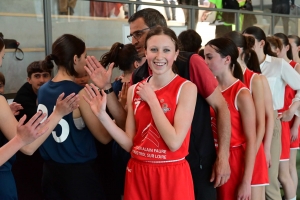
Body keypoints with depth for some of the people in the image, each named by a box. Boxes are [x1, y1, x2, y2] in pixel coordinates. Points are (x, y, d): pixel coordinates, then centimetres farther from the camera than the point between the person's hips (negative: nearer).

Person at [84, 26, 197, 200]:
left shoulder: (186, 88, -10)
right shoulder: (134, 90, 2)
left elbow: (174, 143, -19)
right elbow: (130, 144, 1)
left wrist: (151, 99, -14)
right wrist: (102, 115, -11)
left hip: (172, 175, -3)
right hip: (138, 173, 4)